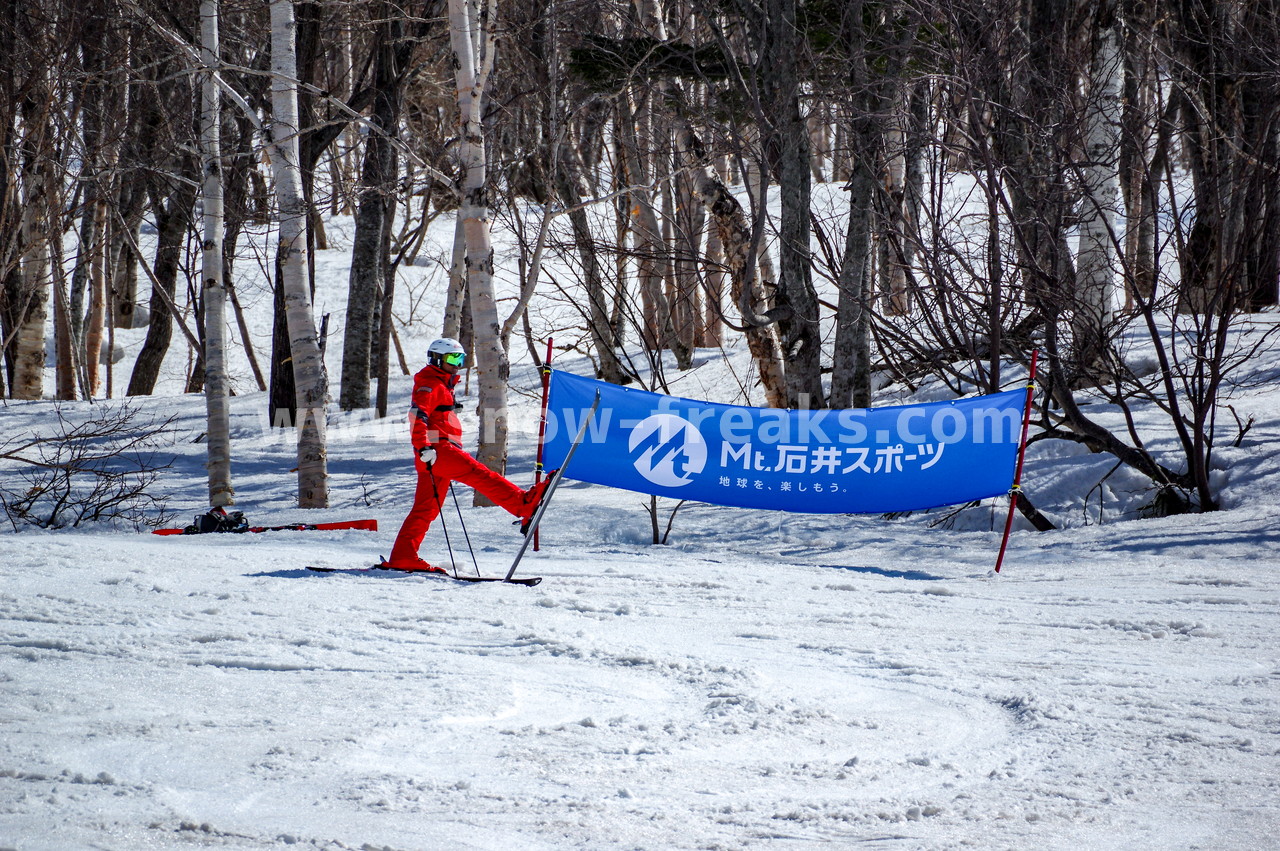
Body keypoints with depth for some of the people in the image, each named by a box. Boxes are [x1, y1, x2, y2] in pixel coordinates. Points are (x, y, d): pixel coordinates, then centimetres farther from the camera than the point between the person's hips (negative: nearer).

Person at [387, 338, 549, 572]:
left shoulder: (442, 385, 30)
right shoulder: (429, 383, -3)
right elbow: (417, 414, -18)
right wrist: (423, 446, -27)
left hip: (435, 455, 11)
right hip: (437, 448, -11)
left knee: (426, 508, 7)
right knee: (478, 474, -21)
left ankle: (403, 557, 4)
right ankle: (524, 504, -34)